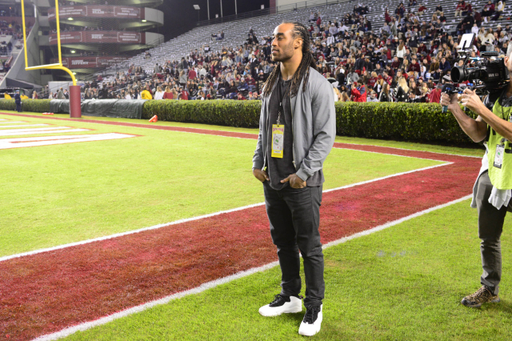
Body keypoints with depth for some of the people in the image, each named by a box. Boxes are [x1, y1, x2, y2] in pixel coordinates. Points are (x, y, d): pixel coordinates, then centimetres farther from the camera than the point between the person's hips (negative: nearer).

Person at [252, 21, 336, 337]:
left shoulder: (316, 84, -11)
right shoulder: (271, 84, 12)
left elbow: (326, 135, -14)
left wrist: (303, 173, -17)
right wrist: (258, 163, 9)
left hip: (302, 183, -7)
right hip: (272, 180, 7)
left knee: (309, 247, 3)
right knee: (283, 242, 17)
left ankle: (314, 308, 19)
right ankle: (290, 297, 34)